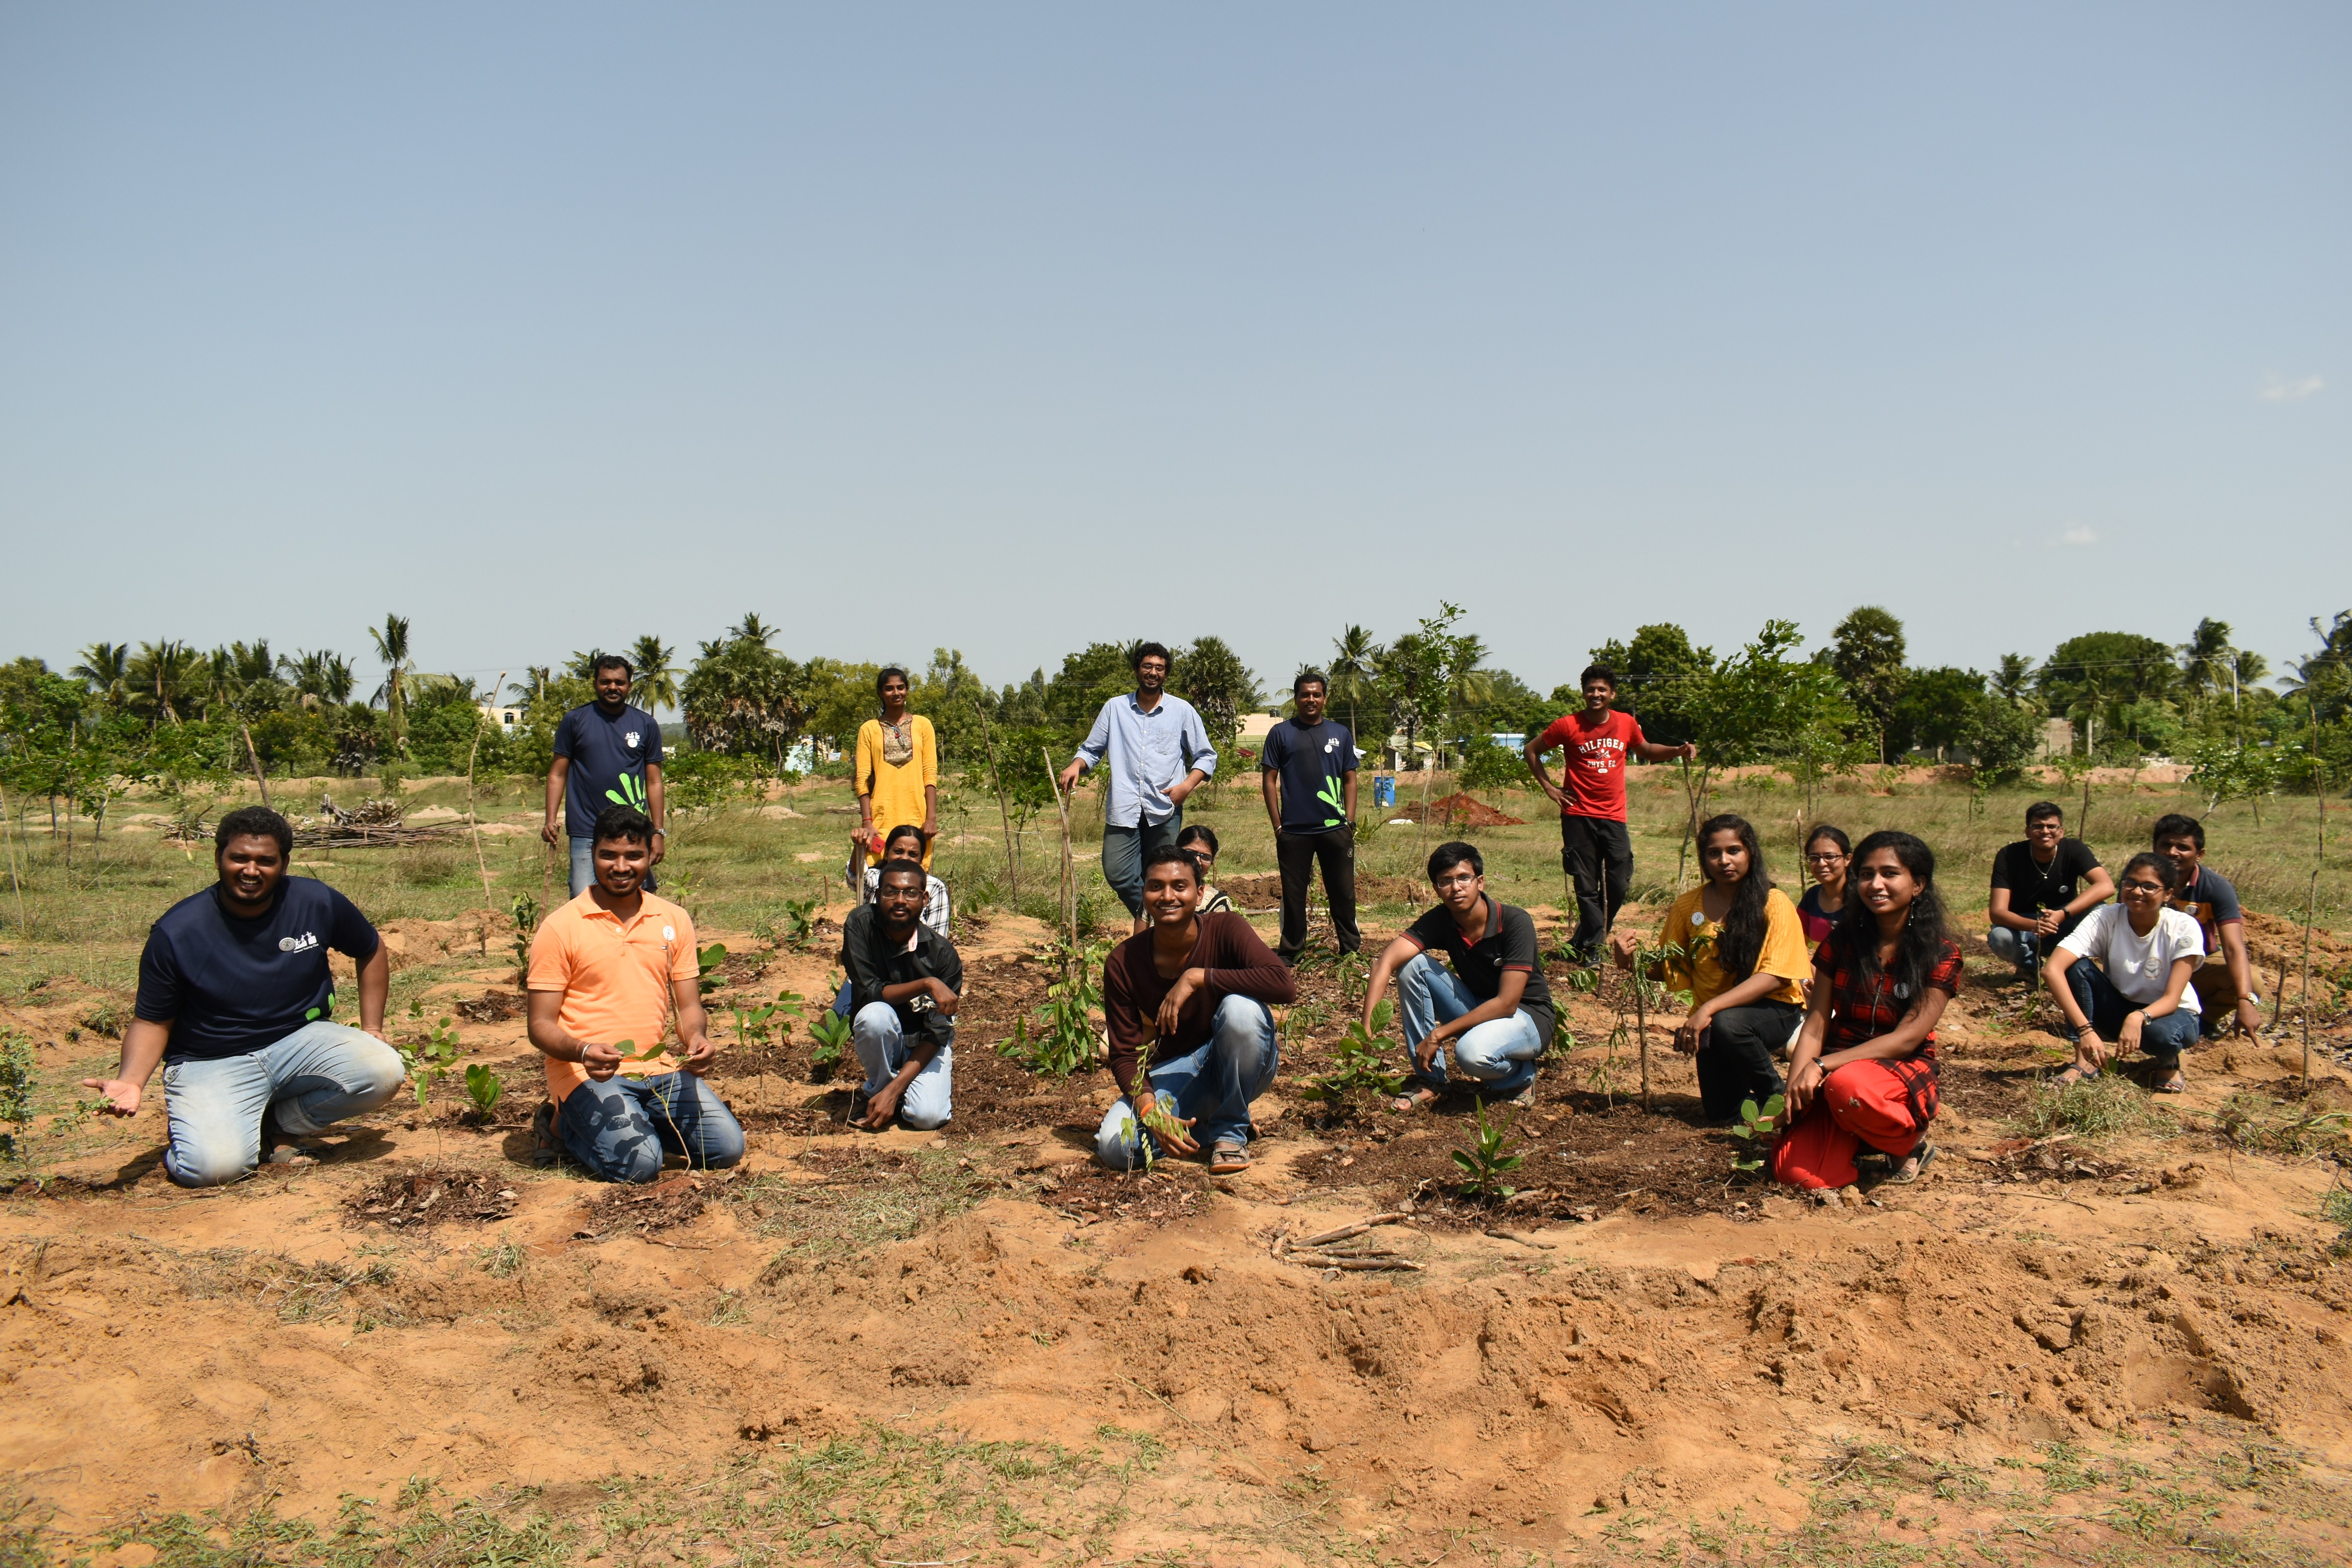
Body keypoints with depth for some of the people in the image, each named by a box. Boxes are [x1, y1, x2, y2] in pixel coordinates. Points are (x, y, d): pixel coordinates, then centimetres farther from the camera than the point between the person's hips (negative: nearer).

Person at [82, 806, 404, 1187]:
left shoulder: (318, 903, -6)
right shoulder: (176, 933, -12)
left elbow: (372, 951, 12)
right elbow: (152, 1021, -3)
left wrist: (372, 1029, 6)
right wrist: (130, 1081, -21)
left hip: (301, 1041, 3)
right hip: (211, 1064, -3)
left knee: (384, 1071, -25)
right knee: (215, 1166, -30)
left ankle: (277, 1125, 0)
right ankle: (194, 1122, 9)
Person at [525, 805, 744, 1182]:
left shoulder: (674, 920, 8)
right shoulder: (561, 928, -5)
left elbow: (688, 1005, 11)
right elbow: (541, 1026, -6)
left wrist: (697, 1038, -13)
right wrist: (583, 1051, -26)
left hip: (659, 1068, 4)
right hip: (587, 1073, -4)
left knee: (726, 1147, -12)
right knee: (637, 1163, -26)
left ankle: (639, 1121, 13)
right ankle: (567, 1126, 6)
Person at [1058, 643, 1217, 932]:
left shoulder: (1182, 711, 8)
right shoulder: (1115, 708, 11)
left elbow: (1206, 757, 10)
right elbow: (1091, 749, 15)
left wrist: (1187, 786, -7)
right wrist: (1076, 766, -7)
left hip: (1165, 810, -1)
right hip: (1123, 808, 1)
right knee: (1117, 873, -9)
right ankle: (1148, 914, 14)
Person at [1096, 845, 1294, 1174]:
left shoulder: (1226, 931, -19)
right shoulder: (1123, 963, -12)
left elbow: (1285, 985, -35)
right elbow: (1124, 1054, -9)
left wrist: (1197, 977, -34)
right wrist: (1150, 1110, -29)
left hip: (1241, 1067, -1)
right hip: (1174, 1072, 2)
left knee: (1241, 1006, -34)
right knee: (1115, 1146, -25)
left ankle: (1230, 1131, -12)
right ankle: (1200, 1125, 6)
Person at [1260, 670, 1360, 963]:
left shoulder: (1341, 733, 9)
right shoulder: (1281, 734, 2)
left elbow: (1349, 779, 12)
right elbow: (1269, 780, 1)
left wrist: (1350, 821, 2)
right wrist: (1278, 826, -4)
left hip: (1335, 829, 2)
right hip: (1294, 831, -2)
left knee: (1343, 893, 7)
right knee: (1294, 894, 6)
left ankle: (1352, 950, 16)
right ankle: (1290, 953, 16)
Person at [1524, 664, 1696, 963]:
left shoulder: (1627, 724, 5)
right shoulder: (1568, 726, -5)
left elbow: (1645, 750, 24)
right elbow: (1532, 751, 6)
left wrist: (1678, 751, 8)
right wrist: (1549, 787, 1)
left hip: (1614, 817, 3)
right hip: (1578, 817, -3)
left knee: (1619, 885, 1)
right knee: (1587, 887, -1)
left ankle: (1583, 941, 20)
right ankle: (1592, 948, 9)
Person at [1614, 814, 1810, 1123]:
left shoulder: (1774, 904, -13)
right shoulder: (1689, 906, 0)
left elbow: (1773, 978, -21)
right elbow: (1666, 966, 7)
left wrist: (1709, 1010, -30)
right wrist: (1631, 961, -17)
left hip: (1773, 1010, -3)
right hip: (1711, 1018, 3)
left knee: (1727, 1024, -35)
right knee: (1722, 1112, -9)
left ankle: (1777, 1094, -7)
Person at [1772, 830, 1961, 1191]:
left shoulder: (1941, 954, -4)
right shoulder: (1842, 941, 4)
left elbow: (1906, 1038, -13)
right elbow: (1814, 1028, 0)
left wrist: (1821, 1065, -22)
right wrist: (1793, 1093, -14)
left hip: (1902, 1073, -3)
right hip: (1832, 1074, 3)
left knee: (1847, 1086, -40)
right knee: (1795, 1174, -23)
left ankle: (1911, 1143, -6)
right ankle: (1859, 1138, 11)